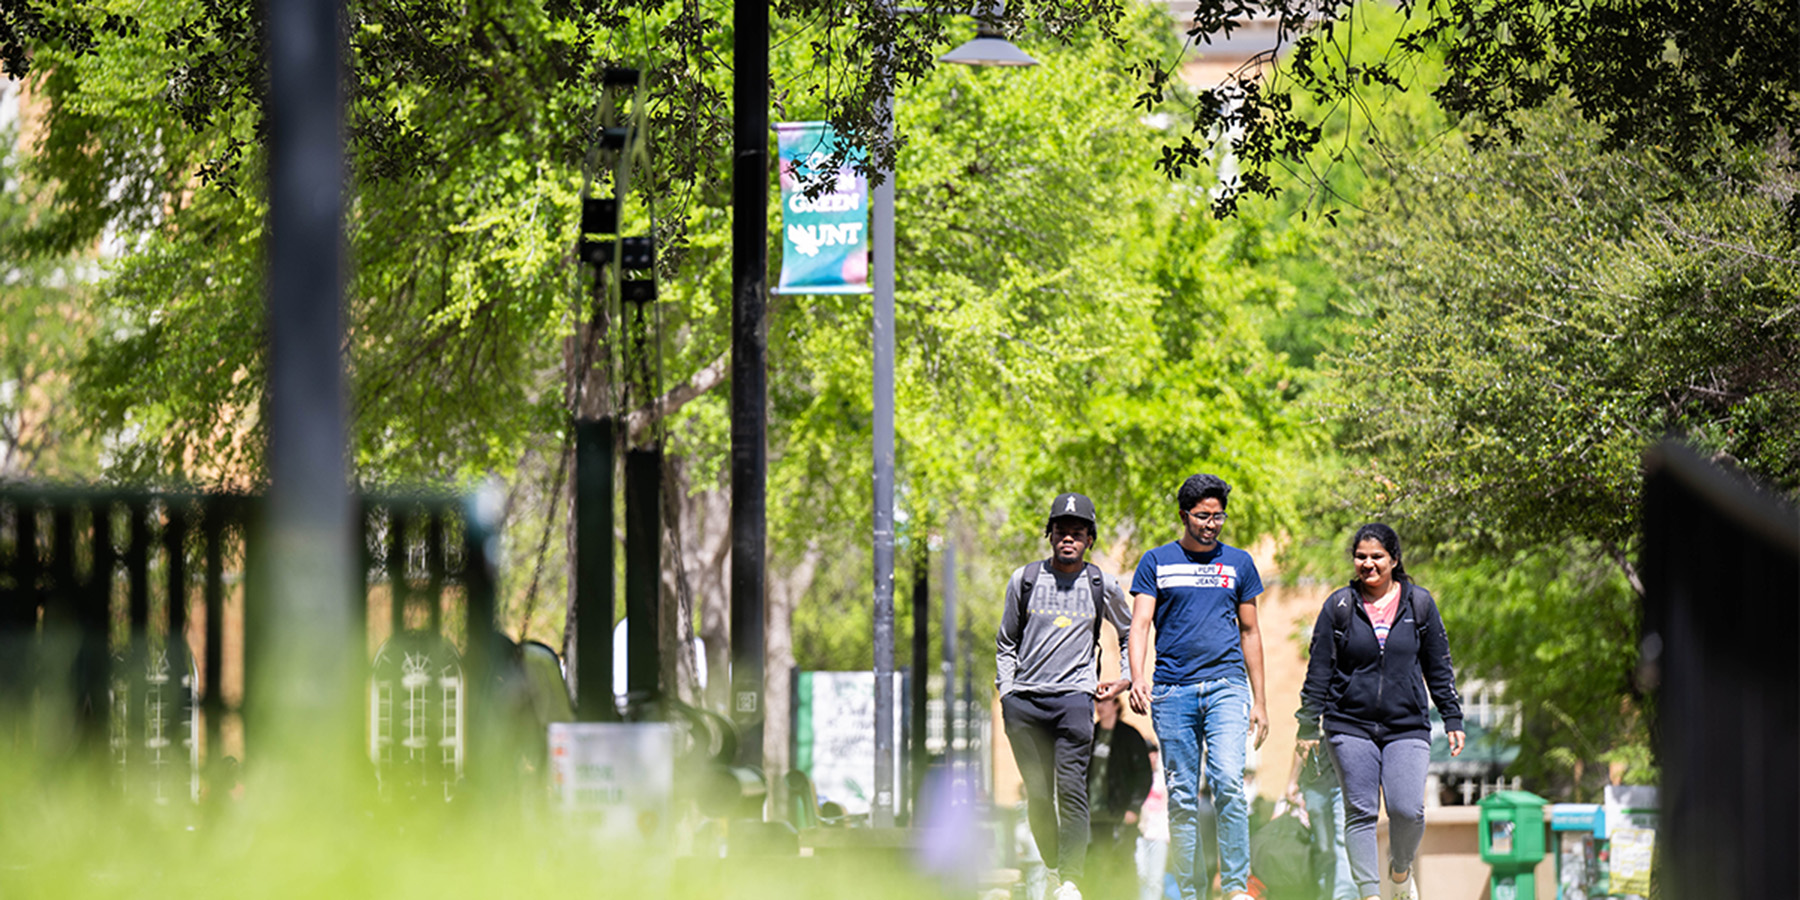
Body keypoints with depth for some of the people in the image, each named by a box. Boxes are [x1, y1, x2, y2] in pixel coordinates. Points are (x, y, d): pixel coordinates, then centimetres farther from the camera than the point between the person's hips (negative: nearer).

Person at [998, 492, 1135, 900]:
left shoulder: (1102, 586, 8)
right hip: (1024, 700, 2)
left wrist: (1127, 679, 12)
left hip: (1073, 696, -2)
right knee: (1038, 795, -1)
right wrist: (1006, 691, 9)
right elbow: (1006, 642, 18)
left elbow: (1130, 633, 24)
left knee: (1071, 789, -15)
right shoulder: (1024, 579, 10)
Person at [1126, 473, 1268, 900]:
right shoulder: (1157, 562, 9)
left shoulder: (1238, 563, 13)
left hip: (1226, 684, 0)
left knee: (1228, 782, -18)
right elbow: (1140, 624, 2)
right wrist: (1137, 677, -16)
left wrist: (1259, 700, 15)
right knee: (1182, 796, 2)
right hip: (1172, 689, 0)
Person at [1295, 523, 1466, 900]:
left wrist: (1452, 718, 8)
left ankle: (1401, 869, 18)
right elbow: (1319, 670, 5)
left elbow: (1439, 668, 12)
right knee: (1360, 813, -4)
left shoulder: (1420, 604, 5)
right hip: (1351, 726, 0)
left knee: (1408, 810, -11)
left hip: (1407, 727, 0)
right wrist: (1308, 724, 3)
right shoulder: (1339, 606, 2)